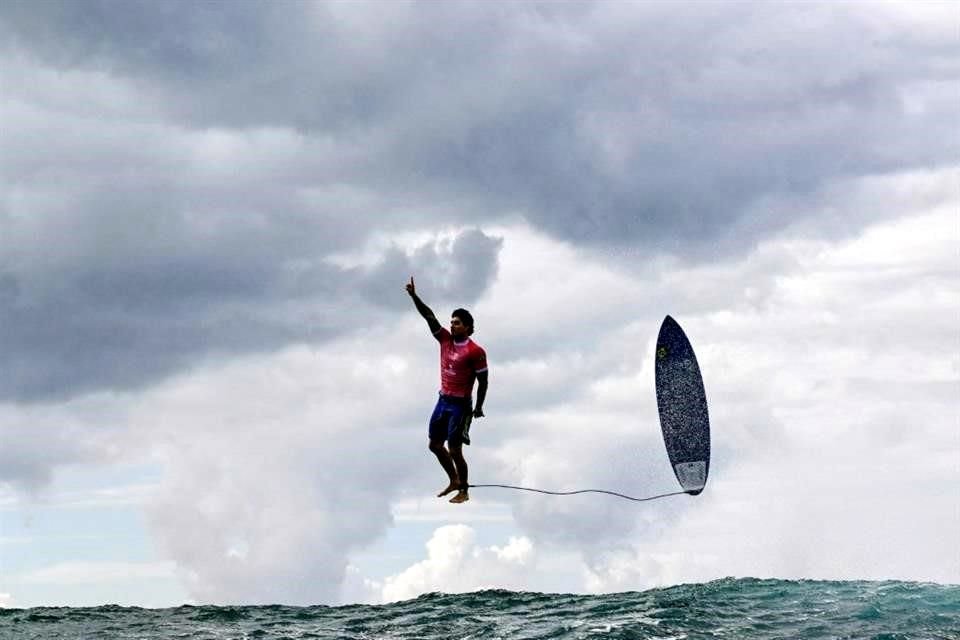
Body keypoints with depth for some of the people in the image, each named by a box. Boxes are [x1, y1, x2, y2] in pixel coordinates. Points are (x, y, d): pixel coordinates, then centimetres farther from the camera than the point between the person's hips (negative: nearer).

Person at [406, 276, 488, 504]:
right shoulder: (445, 340, 2)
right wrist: (414, 296, -14)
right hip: (443, 400, 7)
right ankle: (454, 481, 31)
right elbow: (429, 316, -4)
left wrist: (478, 408, -9)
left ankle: (464, 491, 9)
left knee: (455, 450, -5)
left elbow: (482, 381, -10)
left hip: (460, 405, -7)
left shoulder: (475, 352, -15)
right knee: (435, 444, 14)